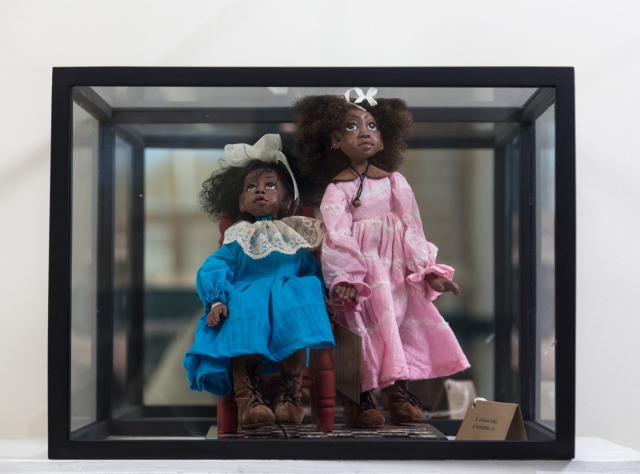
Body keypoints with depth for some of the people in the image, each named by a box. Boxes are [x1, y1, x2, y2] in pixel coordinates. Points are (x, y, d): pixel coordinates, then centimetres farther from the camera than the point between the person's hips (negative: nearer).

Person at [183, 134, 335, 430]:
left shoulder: (295, 238, 23)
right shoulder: (238, 239, 21)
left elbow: (313, 272, 17)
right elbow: (213, 269, 7)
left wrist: (318, 296, -7)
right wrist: (217, 300, -13)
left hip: (289, 307, 1)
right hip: (245, 305, 0)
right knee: (243, 336, -34)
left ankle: (290, 397, -26)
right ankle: (248, 400, -33)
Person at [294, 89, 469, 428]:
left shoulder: (394, 182, 9)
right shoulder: (337, 189, -2)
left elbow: (411, 227, 6)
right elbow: (338, 235, -12)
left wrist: (428, 271, -1)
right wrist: (345, 277, -24)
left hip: (396, 271, 4)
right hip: (361, 270, -4)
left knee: (402, 325, -2)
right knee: (366, 326, -13)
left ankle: (399, 390, 7)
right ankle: (359, 399, -6)